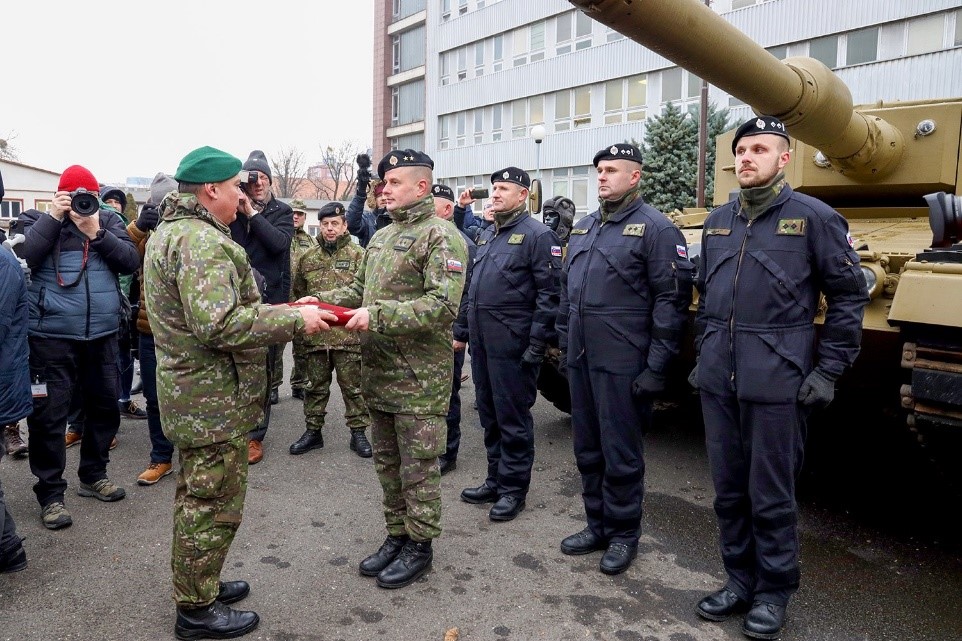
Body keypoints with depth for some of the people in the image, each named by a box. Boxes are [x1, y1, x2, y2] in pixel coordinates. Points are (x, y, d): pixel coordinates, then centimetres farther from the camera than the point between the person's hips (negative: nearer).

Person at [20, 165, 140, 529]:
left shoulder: (108, 220, 10)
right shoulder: (37, 220, 4)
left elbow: (130, 261, -1)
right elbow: (20, 258, -14)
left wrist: (96, 233, -12)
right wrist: (54, 217, -14)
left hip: (102, 335, 3)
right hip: (51, 338, -3)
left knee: (105, 408, 14)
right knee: (48, 415, 1)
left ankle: (93, 475, 33)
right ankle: (50, 493, 14)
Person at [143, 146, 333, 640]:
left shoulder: (169, 231, 13)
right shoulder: (202, 240, -22)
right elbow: (219, 324, -32)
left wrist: (284, 311, 10)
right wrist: (295, 320, -23)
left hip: (189, 394, 11)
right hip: (215, 399, -11)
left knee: (196, 495, 23)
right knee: (215, 503, 3)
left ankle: (196, 584, 40)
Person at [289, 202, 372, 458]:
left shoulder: (358, 255, -2)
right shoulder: (308, 258, 12)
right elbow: (297, 293, 19)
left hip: (349, 334, -4)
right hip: (315, 334, 4)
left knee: (353, 386, 5)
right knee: (316, 386, 14)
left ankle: (358, 432, 17)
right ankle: (313, 430, 27)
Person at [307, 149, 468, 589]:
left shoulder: (440, 237, -13)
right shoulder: (381, 237, 15)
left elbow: (443, 305, -23)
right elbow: (360, 288, 21)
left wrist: (377, 316, -27)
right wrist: (324, 301, 3)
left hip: (419, 377, -8)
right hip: (378, 372, 8)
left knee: (418, 467, 5)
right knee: (387, 463, 18)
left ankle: (419, 545, 22)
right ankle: (396, 536, 34)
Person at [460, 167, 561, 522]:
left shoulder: (537, 235, -9)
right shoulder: (486, 235, 17)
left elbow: (549, 293, -14)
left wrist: (537, 344, -18)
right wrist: (465, 329, 17)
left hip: (512, 344, -8)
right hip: (482, 342, 8)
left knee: (513, 419, 1)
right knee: (489, 415, 16)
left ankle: (513, 489, 14)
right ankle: (496, 479, 29)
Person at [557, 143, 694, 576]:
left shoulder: (655, 227, -8)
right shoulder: (583, 227, 14)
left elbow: (672, 298, -11)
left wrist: (656, 366, -14)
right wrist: (564, 346, 16)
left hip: (621, 362, -7)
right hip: (580, 360, 7)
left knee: (620, 454, 4)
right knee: (587, 450, 15)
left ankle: (624, 533, 22)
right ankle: (597, 524, 31)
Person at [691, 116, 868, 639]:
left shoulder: (813, 217, -2)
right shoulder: (717, 222, 13)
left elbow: (849, 295, -1)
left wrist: (828, 371, -5)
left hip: (776, 380, -5)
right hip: (717, 380, 5)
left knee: (770, 496, 4)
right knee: (729, 491, 13)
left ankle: (773, 591, 23)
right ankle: (739, 580, 29)